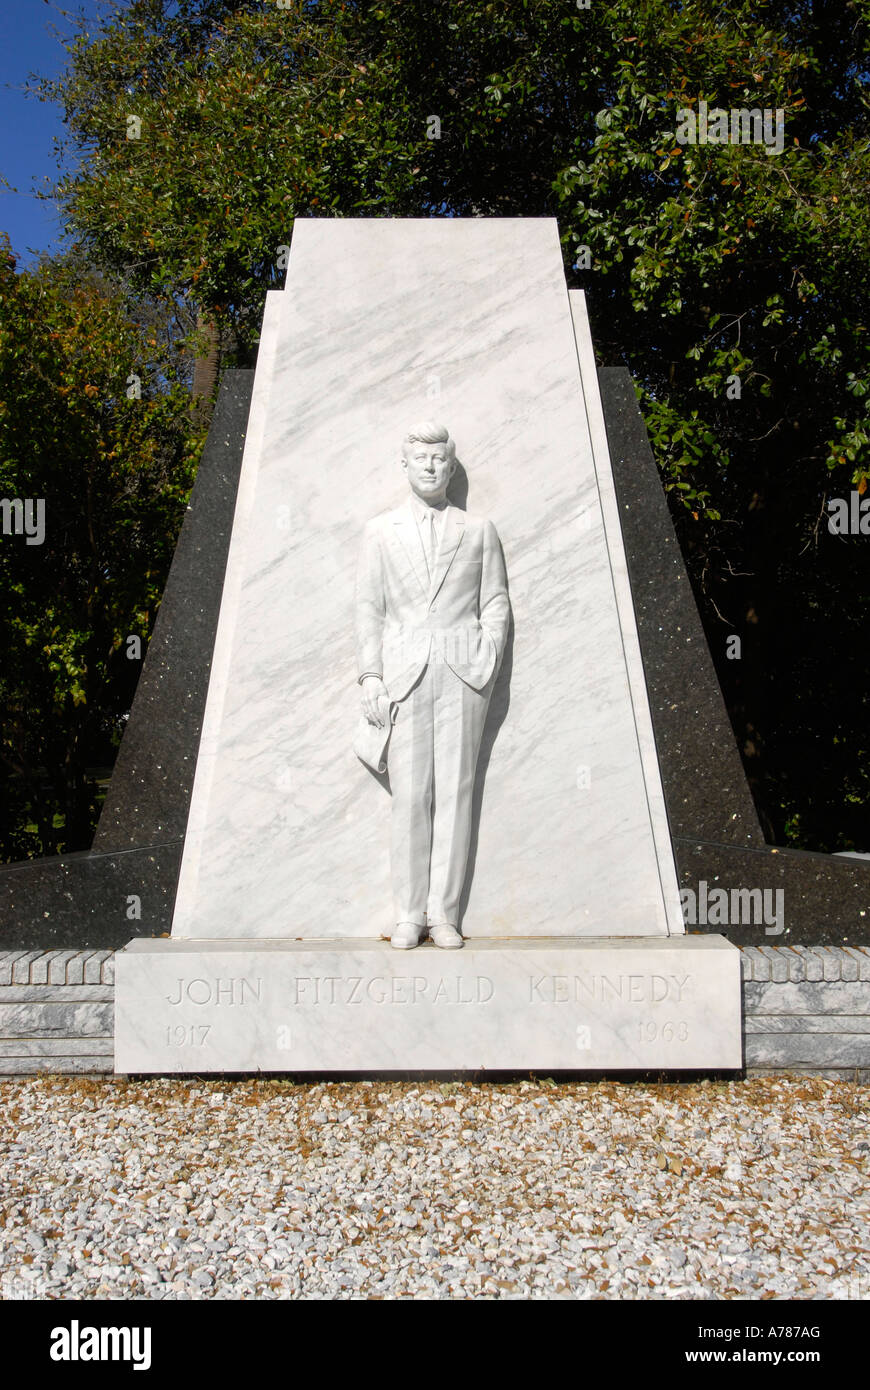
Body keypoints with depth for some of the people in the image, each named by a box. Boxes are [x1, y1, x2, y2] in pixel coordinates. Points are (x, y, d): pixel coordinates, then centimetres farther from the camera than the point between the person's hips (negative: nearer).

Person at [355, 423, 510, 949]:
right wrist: (371, 676, 0)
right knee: (410, 795, -3)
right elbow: (369, 608, 9)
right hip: (405, 674, 0)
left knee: (455, 792, -1)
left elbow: (497, 604, 11)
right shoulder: (381, 531, 13)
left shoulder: (479, 531, 13)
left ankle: (444, 913, 5)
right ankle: (410, 915, 4)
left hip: (464, 673, 0)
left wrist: (488, 662, -4)